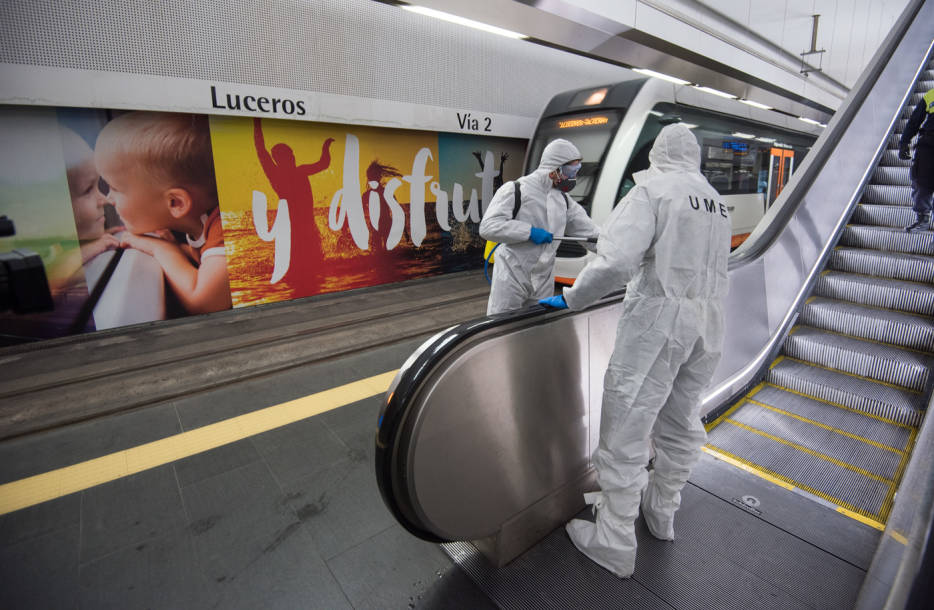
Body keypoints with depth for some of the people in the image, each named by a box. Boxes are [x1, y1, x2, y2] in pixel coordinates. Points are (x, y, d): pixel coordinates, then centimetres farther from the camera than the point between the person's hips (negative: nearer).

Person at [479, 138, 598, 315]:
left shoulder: (564, 200, 13)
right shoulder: (515, 190, -9)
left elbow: (590, 233, 15)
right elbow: (487, 227, -19)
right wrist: (530, 231, -20)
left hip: (543, 283, 7)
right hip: (512, 279, -7)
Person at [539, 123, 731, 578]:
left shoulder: (651, 190, -8)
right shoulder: (716, 202, 15)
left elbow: (616, 262, -23)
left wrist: (571, 298, -11)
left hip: (658, 319, -8)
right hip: (708, 321, 8)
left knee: (625, 430, 0)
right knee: (681, 423, 19)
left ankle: (614, 544, 13)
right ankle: (661, 512, 39)